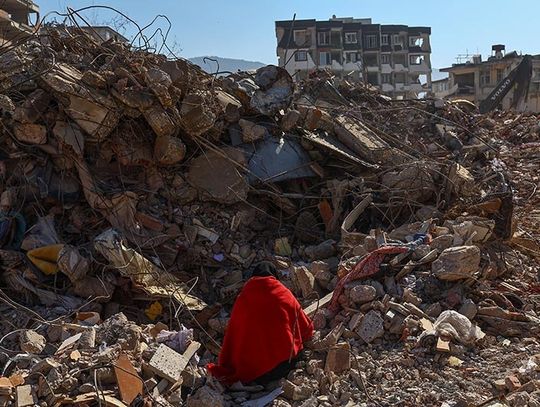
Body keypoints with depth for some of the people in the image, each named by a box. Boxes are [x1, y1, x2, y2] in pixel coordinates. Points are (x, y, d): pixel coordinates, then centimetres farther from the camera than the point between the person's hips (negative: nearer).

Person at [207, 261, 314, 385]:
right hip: (282, 362, -1)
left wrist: (225, 369, 12)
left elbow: (233, 333, 3)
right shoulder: (284, 294, -1)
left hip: (249, 369, 1)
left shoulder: (243, 297, -2)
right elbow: (306, 328, 10)